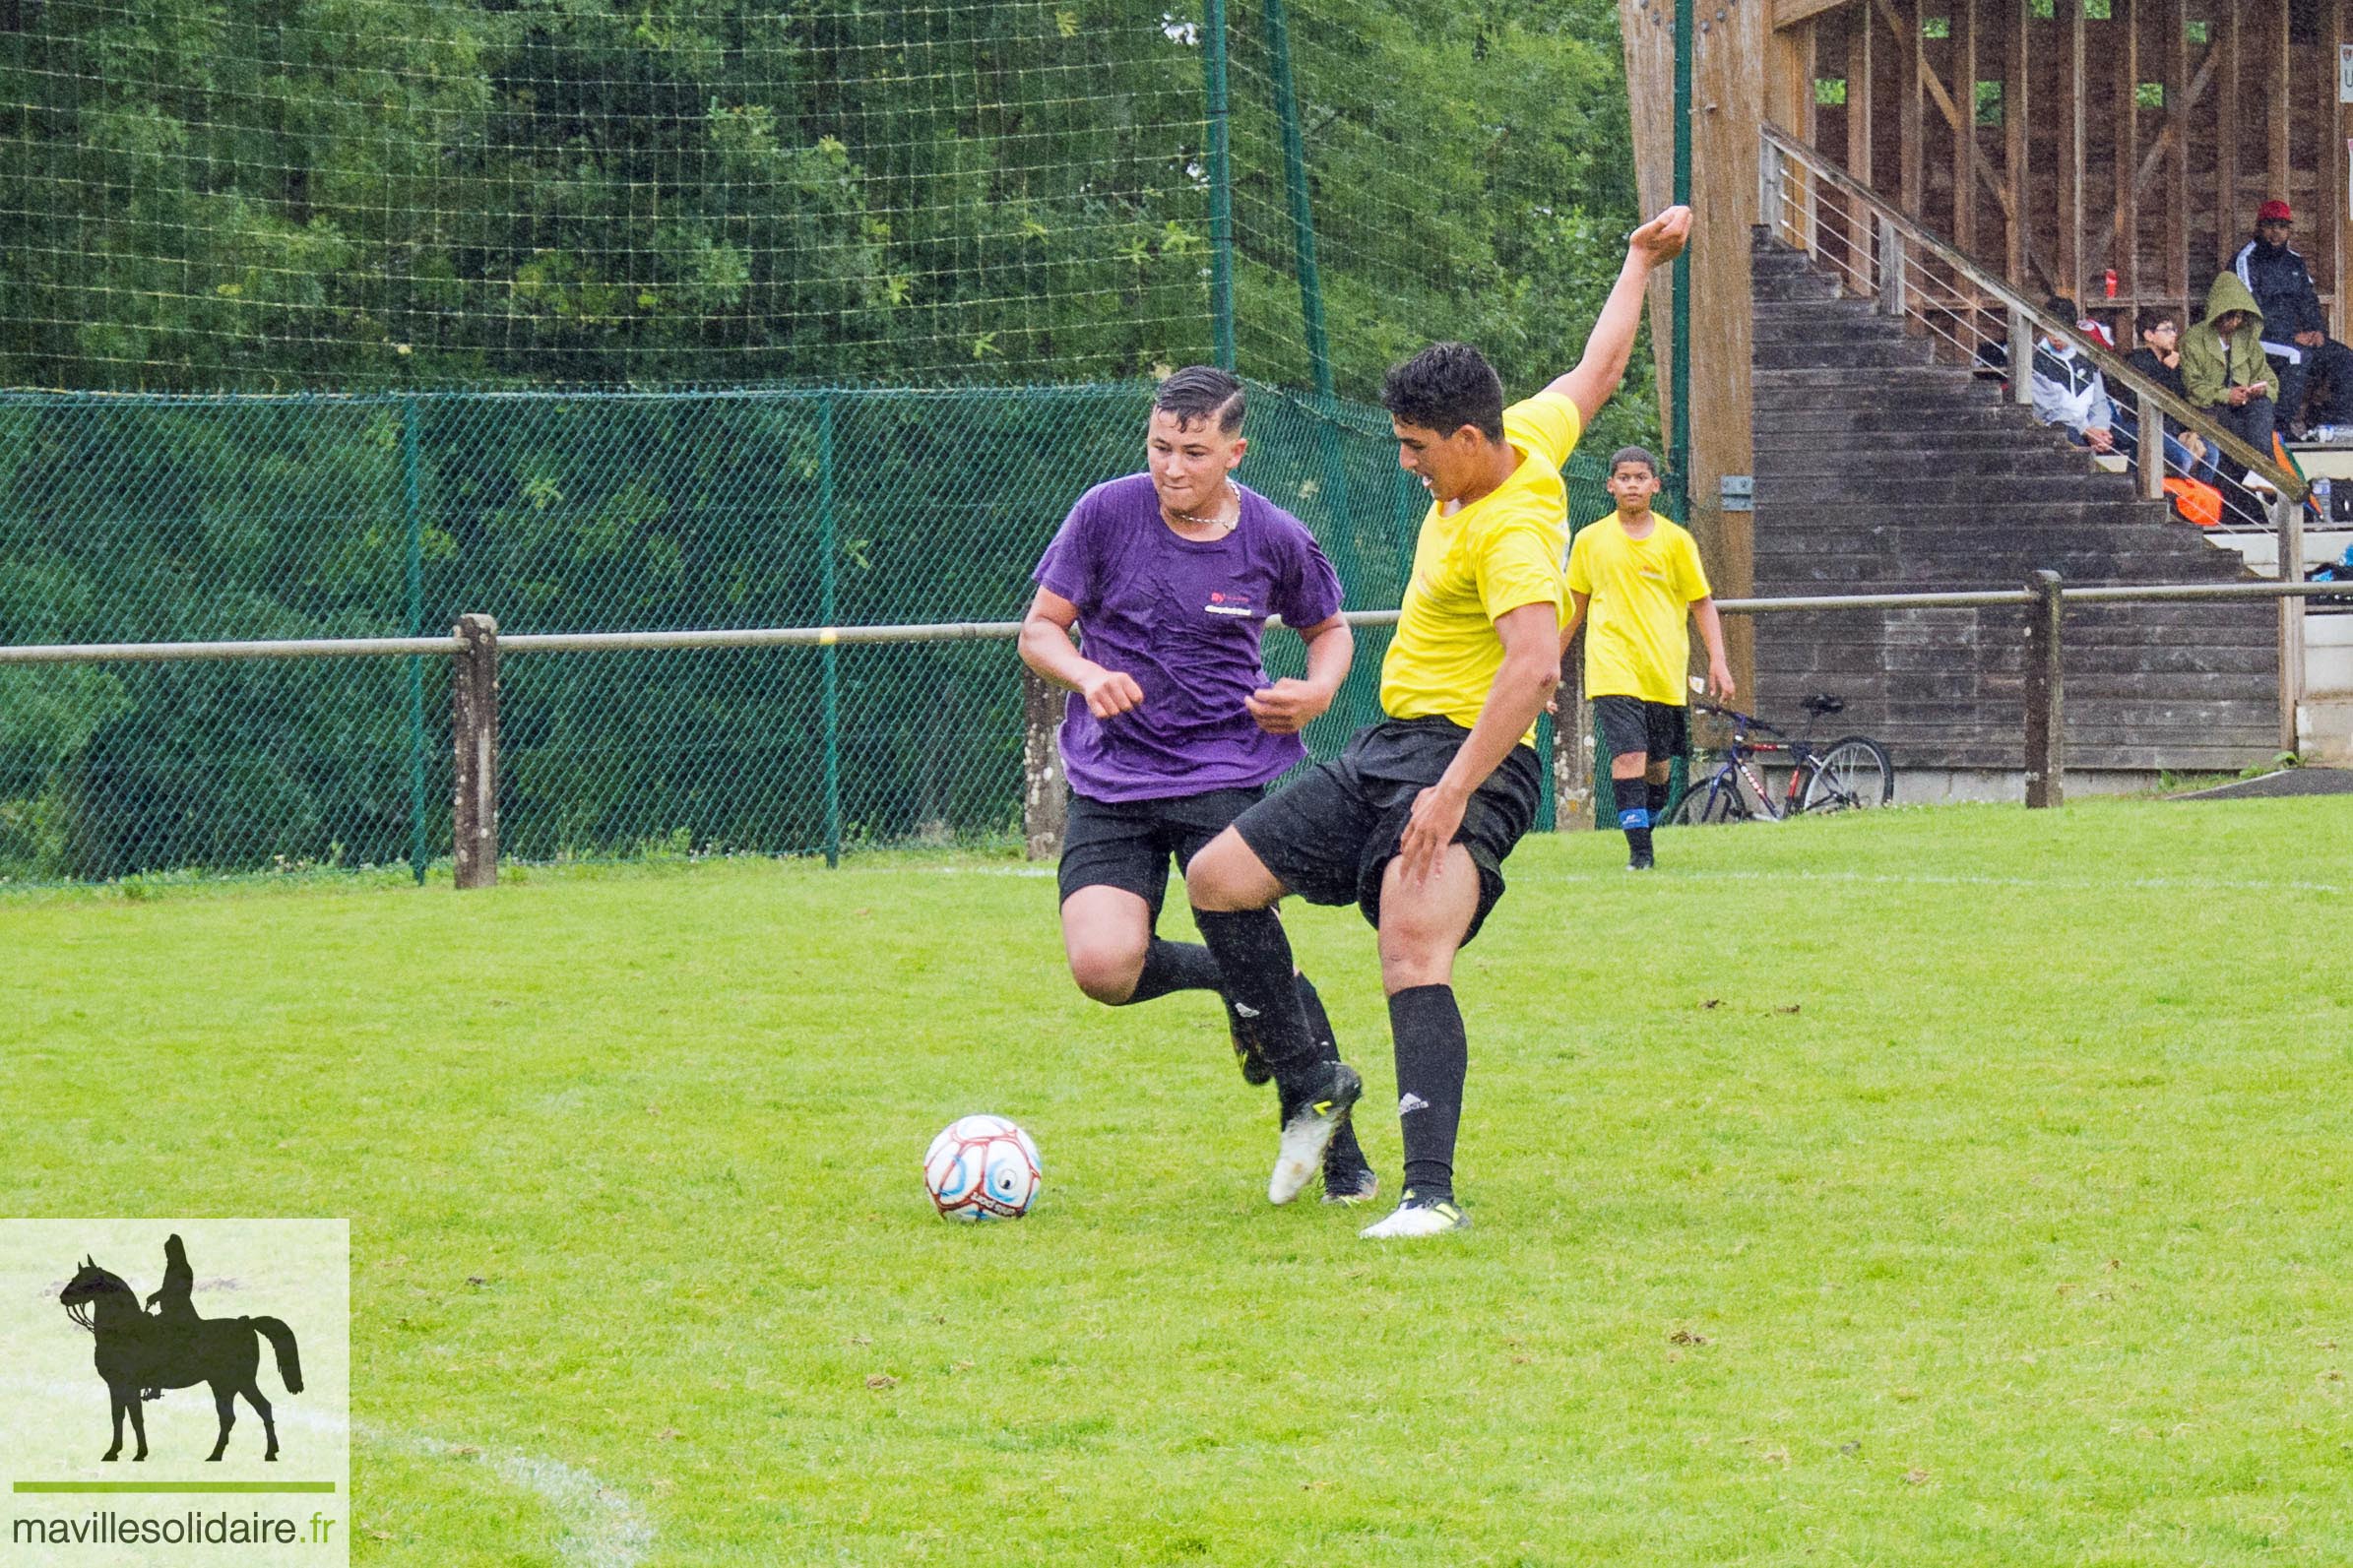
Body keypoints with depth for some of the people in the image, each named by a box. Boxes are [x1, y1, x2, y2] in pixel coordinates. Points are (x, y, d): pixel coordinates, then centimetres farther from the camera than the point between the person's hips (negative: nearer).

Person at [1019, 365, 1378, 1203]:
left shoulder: (1275, 539, -1)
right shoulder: (1107, 514, -3)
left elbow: (1329, 630, 18)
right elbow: (1039, 629, 4)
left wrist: (1317, 690, -4)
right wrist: (1089, 676, -17)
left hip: (1233, 777, -1)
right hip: (1112, 781, 1)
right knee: (1103, 968, -18)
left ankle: (1340, 1153, 5)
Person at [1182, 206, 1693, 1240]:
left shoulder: (1511, 531, -21)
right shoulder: (1528, 438, 6)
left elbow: (1535, 667, -34)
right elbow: (1597, 373, 24)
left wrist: (1453, 791, -38)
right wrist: (1641, 263, 38)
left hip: (1470, 757, -11)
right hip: (1387, 751, 11)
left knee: (1413, 954, -30)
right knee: (1219, 878, 6)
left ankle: (1431, 1194, -37)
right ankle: (1308, 1085, 17)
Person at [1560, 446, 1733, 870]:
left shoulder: (1675, 540, 3)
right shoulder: (1590, 540, 6)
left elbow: (1702, 603, 7)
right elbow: (1574, 606, 16)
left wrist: (1717, 660, -3)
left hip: (1664, 672, 1)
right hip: (1612, 667, -1)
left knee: (1658, 764, 8)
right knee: (1627, 755, -17)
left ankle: (1646, 830, 29)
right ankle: (1639, 851, -18)